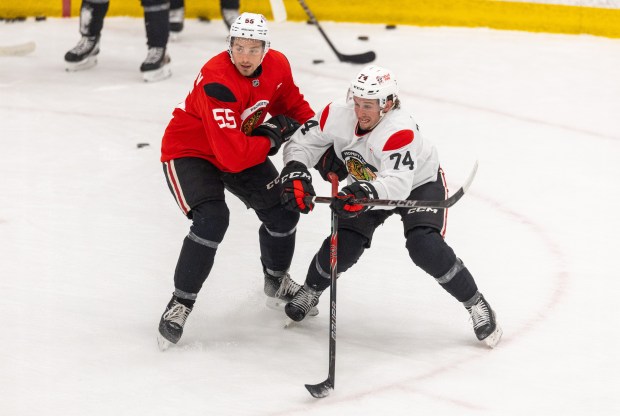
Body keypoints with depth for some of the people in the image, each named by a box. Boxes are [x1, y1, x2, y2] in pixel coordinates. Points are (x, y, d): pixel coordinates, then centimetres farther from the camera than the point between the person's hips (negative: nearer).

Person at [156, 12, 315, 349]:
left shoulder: (277, 66, -13)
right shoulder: (216, 83, -36)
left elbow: (292, 105, 9)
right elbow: (233, 156, -38)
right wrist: (272, 137, -23)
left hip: (243, 147, 7)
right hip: (189, 152, -7)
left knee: (283, 212, 5)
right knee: (212, 220, -28)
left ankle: (276, 279, 35)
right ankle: (180, 303, -13)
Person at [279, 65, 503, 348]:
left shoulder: (400, 131, -41)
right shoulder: (337, 115, -25)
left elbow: (397, 183, -50)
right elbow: (301, 143, -15)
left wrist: (365, 192, -68)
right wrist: (295, 173, -33)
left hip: (418, 183, -4)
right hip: (370, 186, 4)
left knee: (425, 247, -24)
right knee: (344, 245, -9)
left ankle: (475, 304, -6)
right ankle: (311, 290, 22)